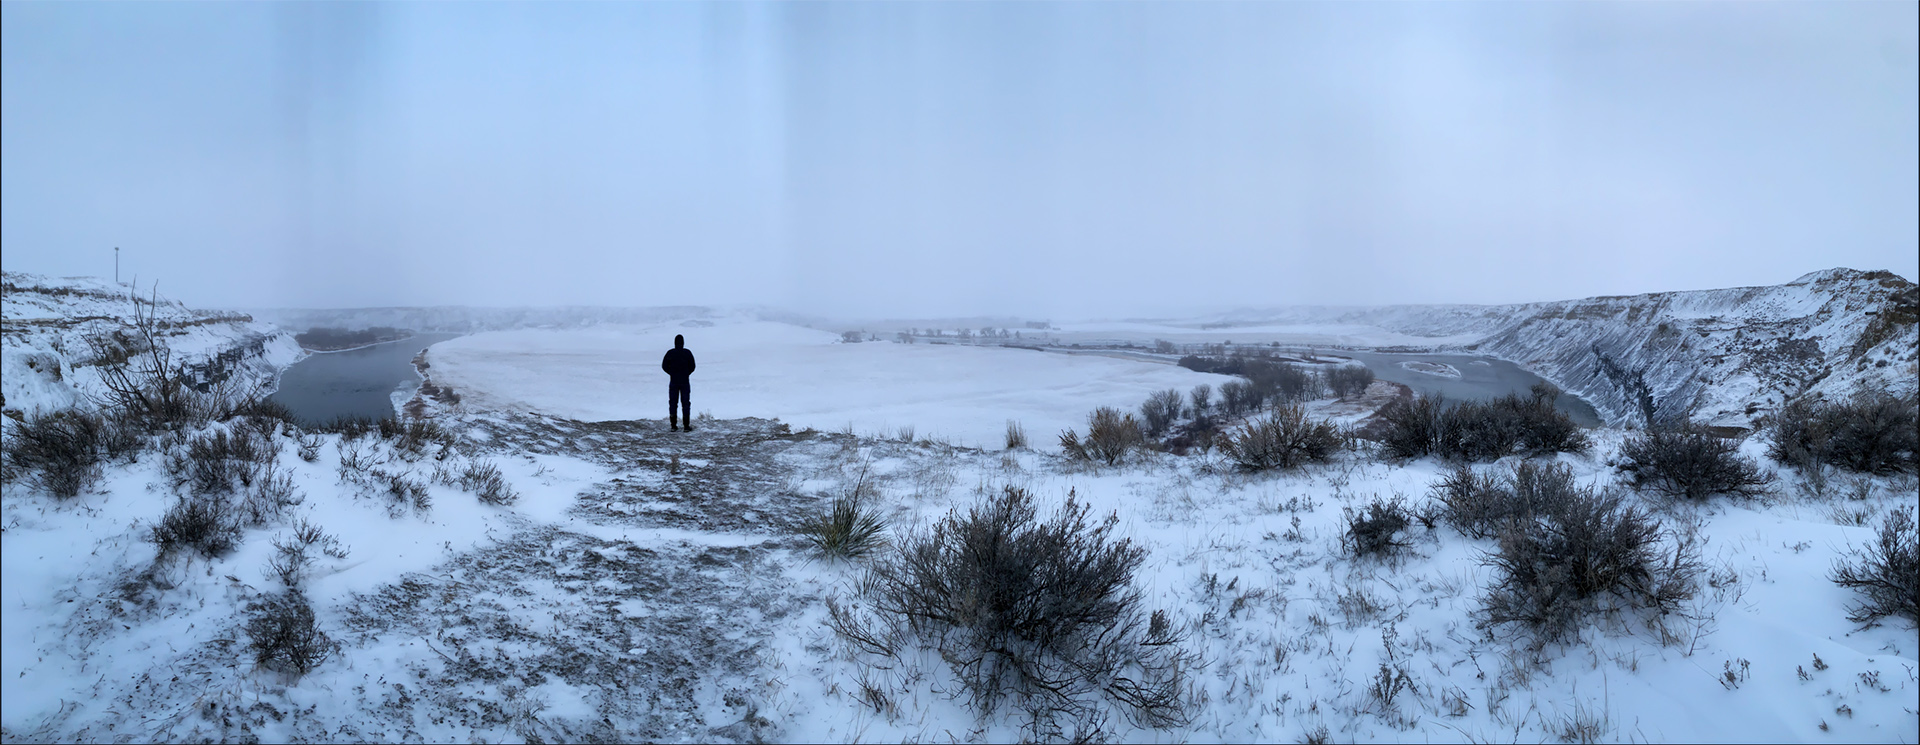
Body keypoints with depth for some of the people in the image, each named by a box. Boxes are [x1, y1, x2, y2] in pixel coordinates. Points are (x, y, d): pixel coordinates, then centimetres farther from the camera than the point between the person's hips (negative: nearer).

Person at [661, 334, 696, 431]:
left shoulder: (670, 353, -4)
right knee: (686, 403, 4)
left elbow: (664, 366, 0)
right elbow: (692, 366, -4)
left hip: (673, 381, 1)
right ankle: (686, 426, 1)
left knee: (673, 403, 9)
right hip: (685, 382, -1)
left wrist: (672, 373, 12)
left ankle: (673, 425, 6)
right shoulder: (687, 353, -7)